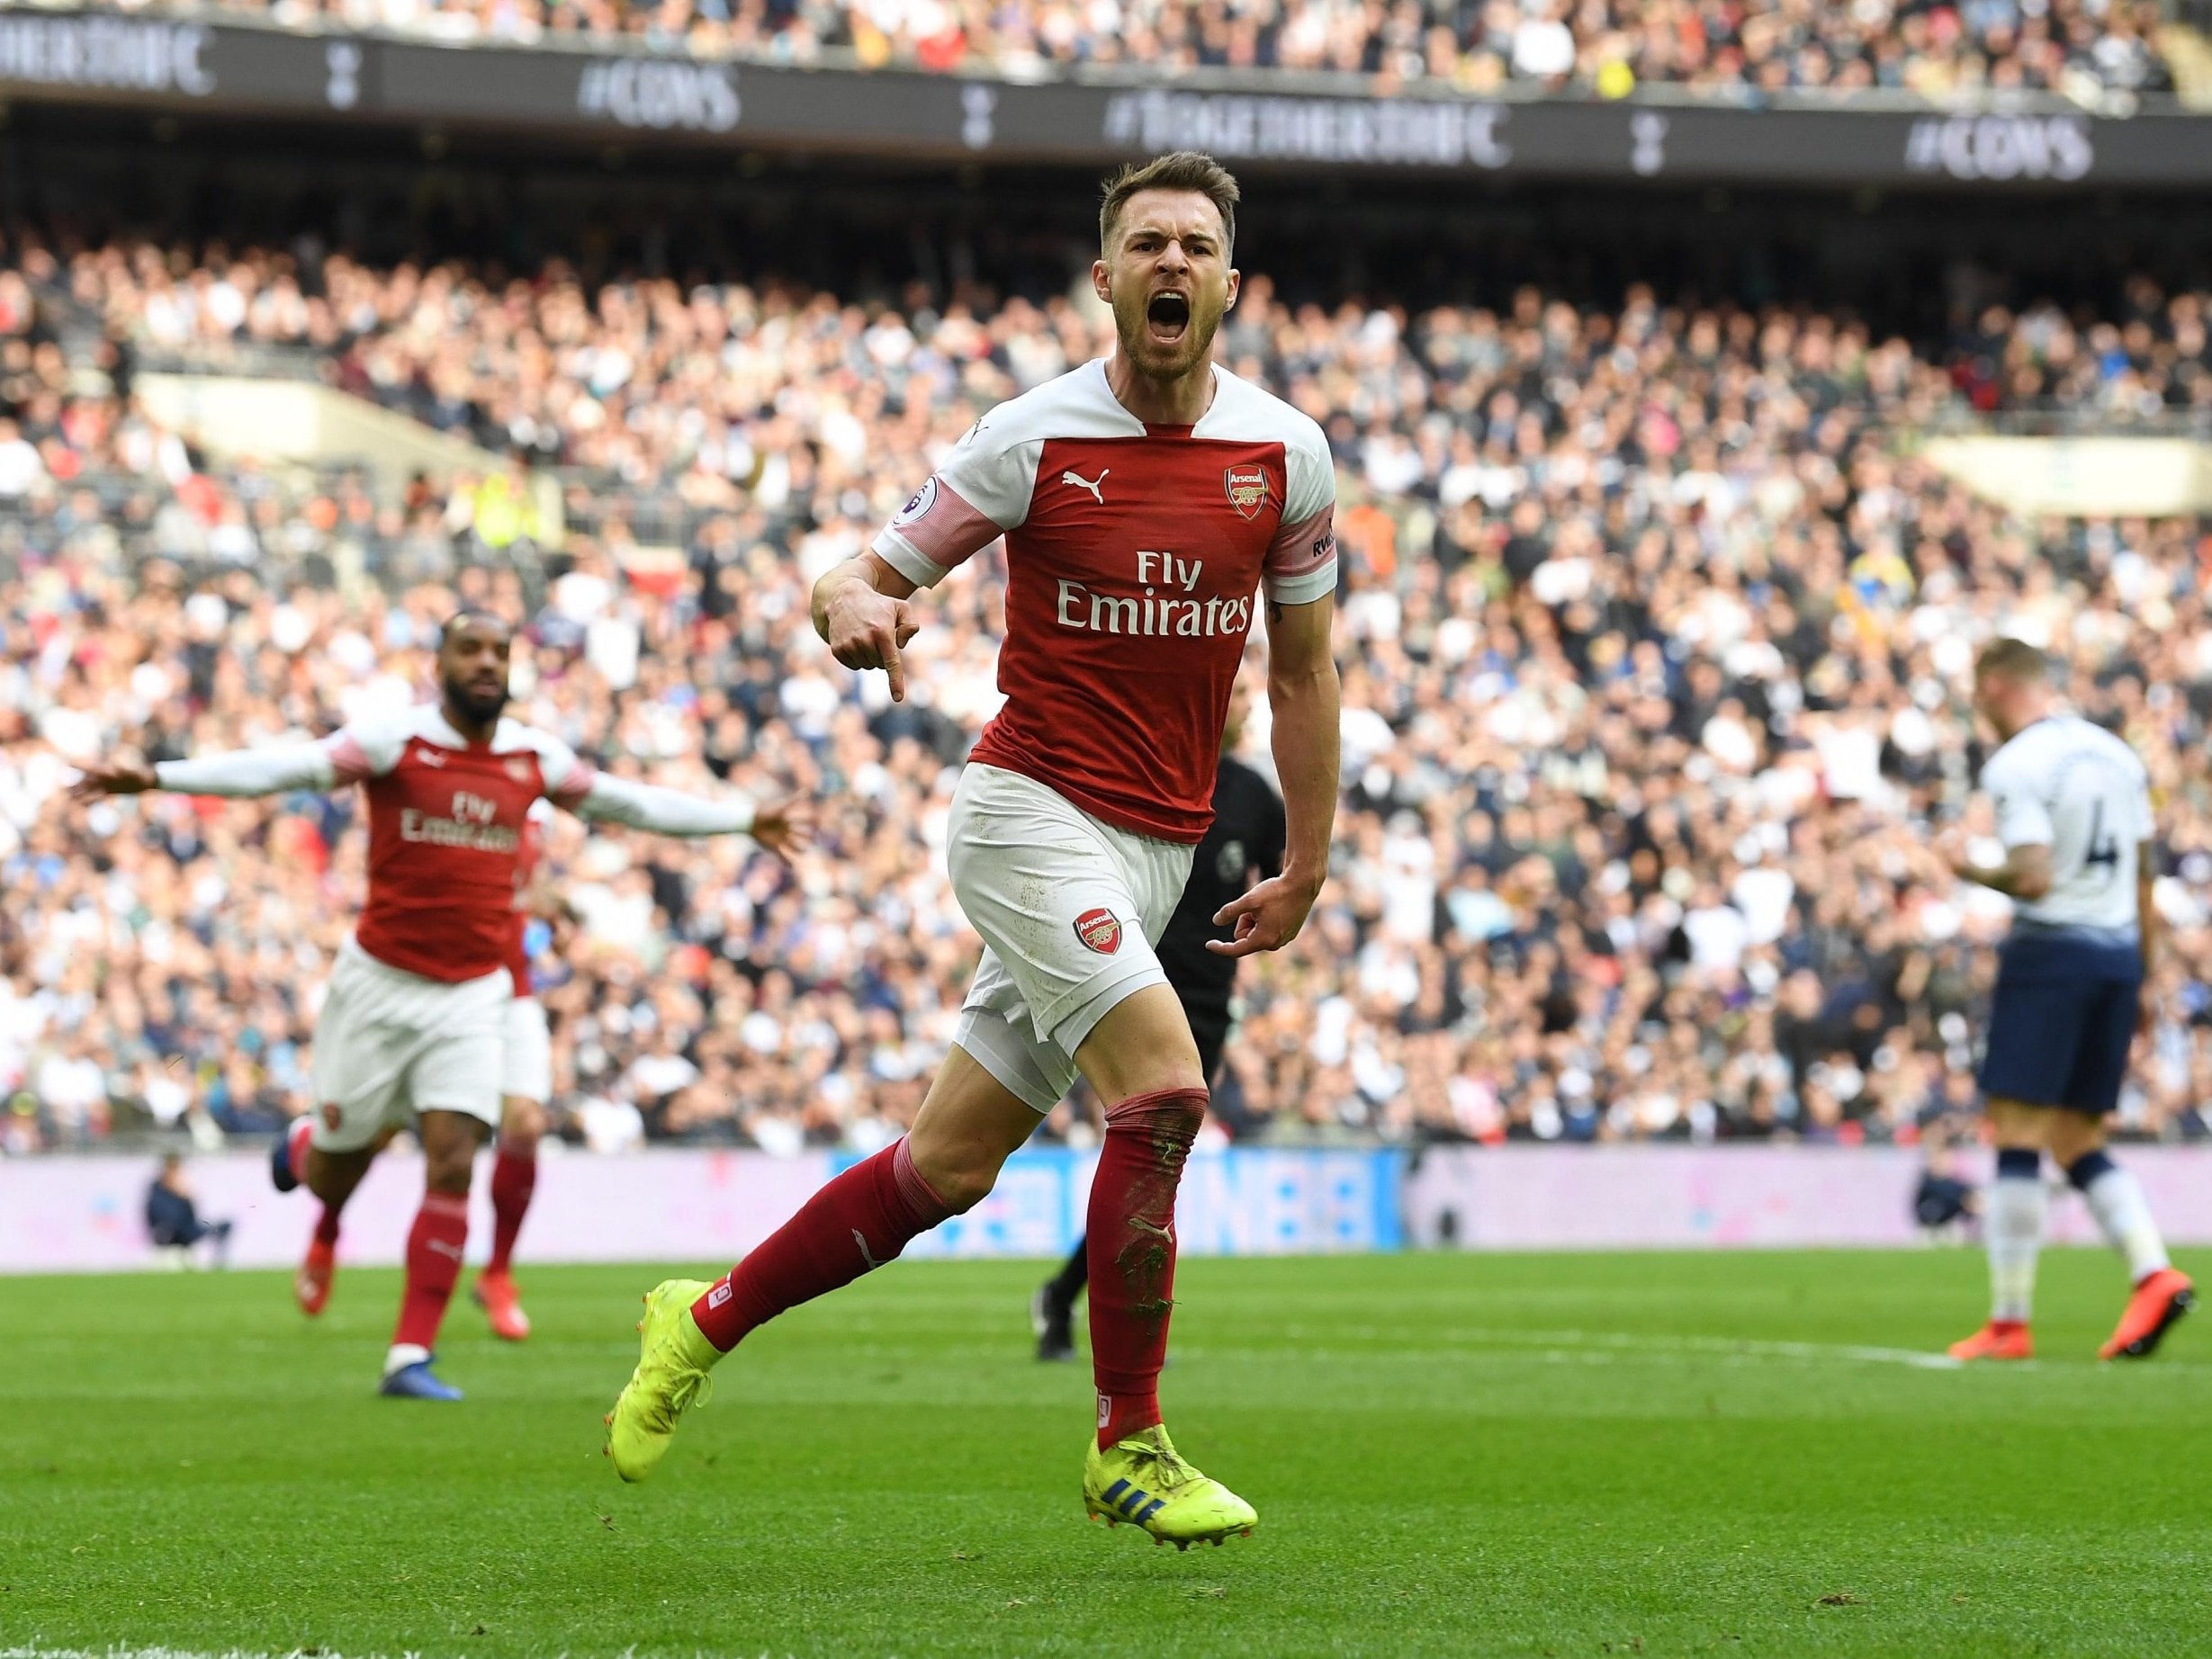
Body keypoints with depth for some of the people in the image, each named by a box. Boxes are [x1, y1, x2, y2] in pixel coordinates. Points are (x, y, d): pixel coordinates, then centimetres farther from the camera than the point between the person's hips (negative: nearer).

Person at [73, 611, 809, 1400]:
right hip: (382, 980, -2)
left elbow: (632, 803, 18)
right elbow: (284, 767, -20)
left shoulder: (534, 757, 4)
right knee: (336, 1169, 8)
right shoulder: (394, 740, -10)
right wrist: (154, 777, -32)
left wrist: (747, 820, 24)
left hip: (473, 994, 2)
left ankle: (410, 1356, -6)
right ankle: (300, 1147, 47)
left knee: (452, 1165, -11)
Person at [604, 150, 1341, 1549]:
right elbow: (874, 575, -2)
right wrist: (852, 607, -26)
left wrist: (1307, 865, 11)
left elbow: (1303, 667, 12)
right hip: (1031, 811, -5)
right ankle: (1129, 1443, -10)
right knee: (1164, 1084, -23)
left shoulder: (1286, 453, 2)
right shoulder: (1034, 438, -7)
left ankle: (710, 1320, 25)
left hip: (1159, 852, 5)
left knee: (951, 1164, 5)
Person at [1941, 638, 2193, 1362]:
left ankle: (2009, 1322, -4)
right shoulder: (2117, 755, 14)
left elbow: (2033, 879, -19)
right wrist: (2140, 985, 22)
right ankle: (2154, 1271, -7)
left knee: (2016, 1138, -3)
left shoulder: (2015, 765, -9)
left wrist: (1968, 868, -1)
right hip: (2121, 952, 7)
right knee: (2079, 1145, 12)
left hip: (2052, 950, -7)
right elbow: (2143, 884, 17)